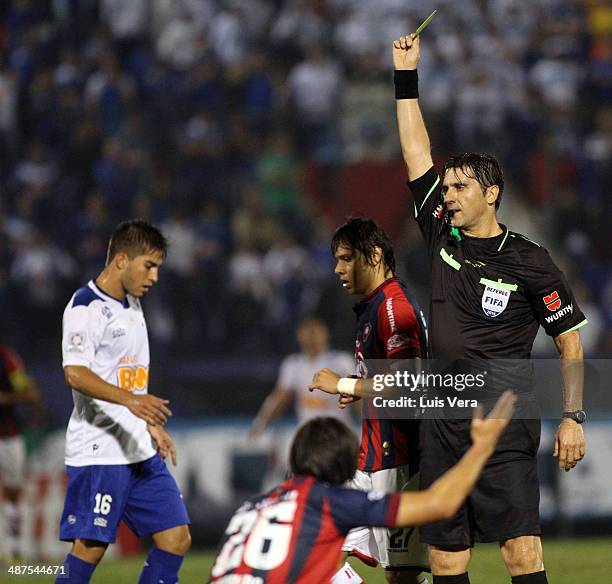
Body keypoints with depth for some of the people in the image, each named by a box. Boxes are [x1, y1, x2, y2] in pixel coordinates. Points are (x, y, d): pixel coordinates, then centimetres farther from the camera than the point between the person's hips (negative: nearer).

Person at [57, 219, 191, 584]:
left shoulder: (132, 305, 17)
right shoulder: (86, 306, -11)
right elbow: (76, 374, -24)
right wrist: (129, 400, -37)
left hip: (142, 452, 9)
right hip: (99, 453, -9)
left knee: (176, 538, 3)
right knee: (90, 547, -8)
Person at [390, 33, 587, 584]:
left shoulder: (529, 262, -3)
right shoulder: (443, 237, 9)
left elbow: (571, 343, 1)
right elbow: (417, 153, 13)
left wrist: (572, 418, -9)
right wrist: (406, 75, 12)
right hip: (443, 422, 5)